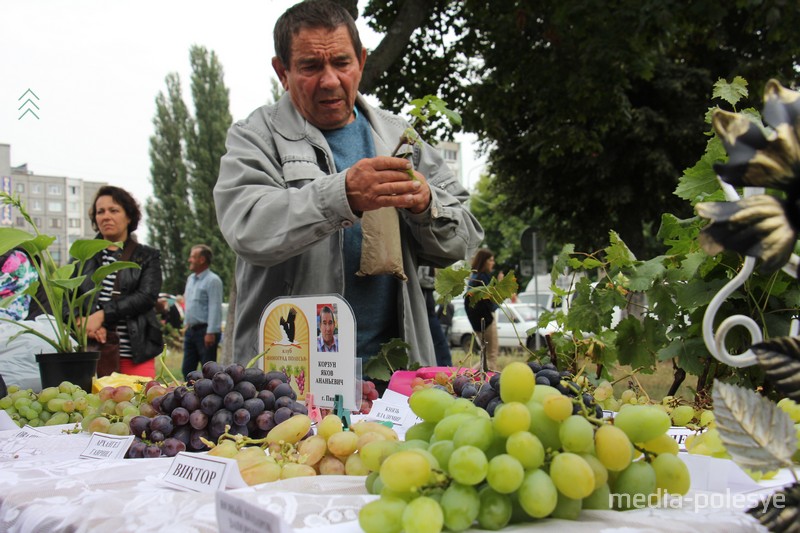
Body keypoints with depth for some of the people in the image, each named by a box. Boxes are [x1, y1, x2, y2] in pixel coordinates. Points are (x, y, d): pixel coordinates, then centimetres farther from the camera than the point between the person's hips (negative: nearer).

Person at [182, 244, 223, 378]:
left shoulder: (212, 280, -13)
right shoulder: (190, 279, 15)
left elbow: (215, 308, -19)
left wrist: (211, 332, -23)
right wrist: (187, 325, 19)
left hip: (205, 331, -9)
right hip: (191, 330, 9)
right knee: (187, 368, 12)